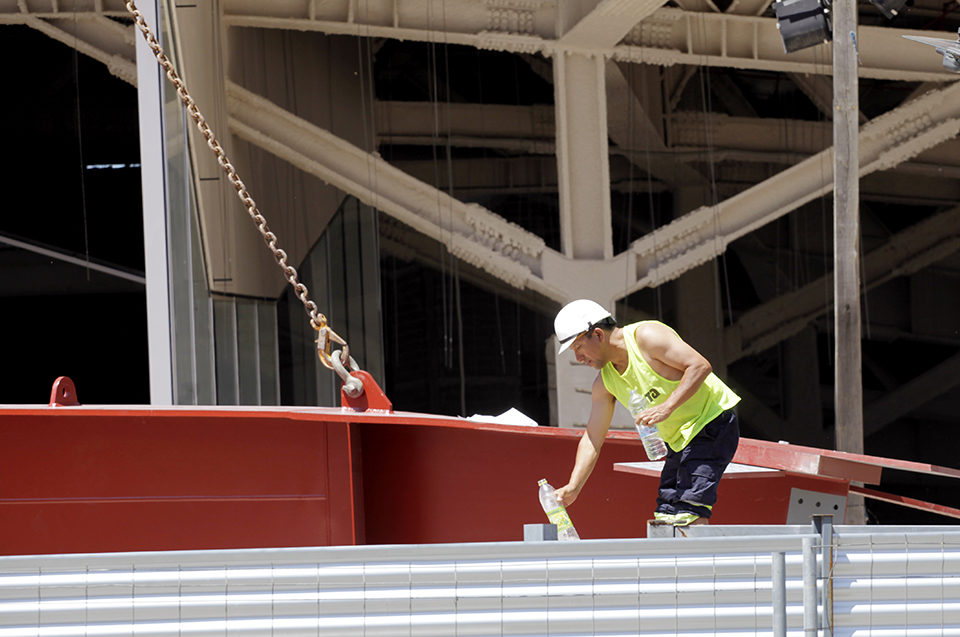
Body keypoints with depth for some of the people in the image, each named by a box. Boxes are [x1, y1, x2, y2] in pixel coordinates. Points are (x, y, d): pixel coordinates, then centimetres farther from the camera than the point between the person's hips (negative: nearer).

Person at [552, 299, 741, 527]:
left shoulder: (646, 337, -17)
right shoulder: (605, 382, 6)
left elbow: (700, 365, -23)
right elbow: (592, 440, 7)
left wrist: (667, 407, -31)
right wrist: (573, 487, -4)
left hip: (712, 422, -9)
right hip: (680, 440, 9)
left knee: (690, 514, -21)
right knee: (667, 518, 2)